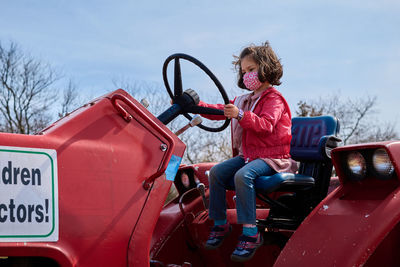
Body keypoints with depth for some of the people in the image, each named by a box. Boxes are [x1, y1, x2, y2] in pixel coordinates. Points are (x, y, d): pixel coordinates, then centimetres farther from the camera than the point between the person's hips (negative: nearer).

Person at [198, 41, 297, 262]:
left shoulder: (273, 99, -7)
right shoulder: (245, 100, 20)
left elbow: (266, 124, -24)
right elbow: (222, 110, 22)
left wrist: (240, 115, -38)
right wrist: (197, 105, 8)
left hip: (271, 157, -8)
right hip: (247, 155, 8)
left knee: (243, 175, -34)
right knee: (216, 172, -11)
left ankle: (250, 232, -30)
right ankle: (220, 225, -3)